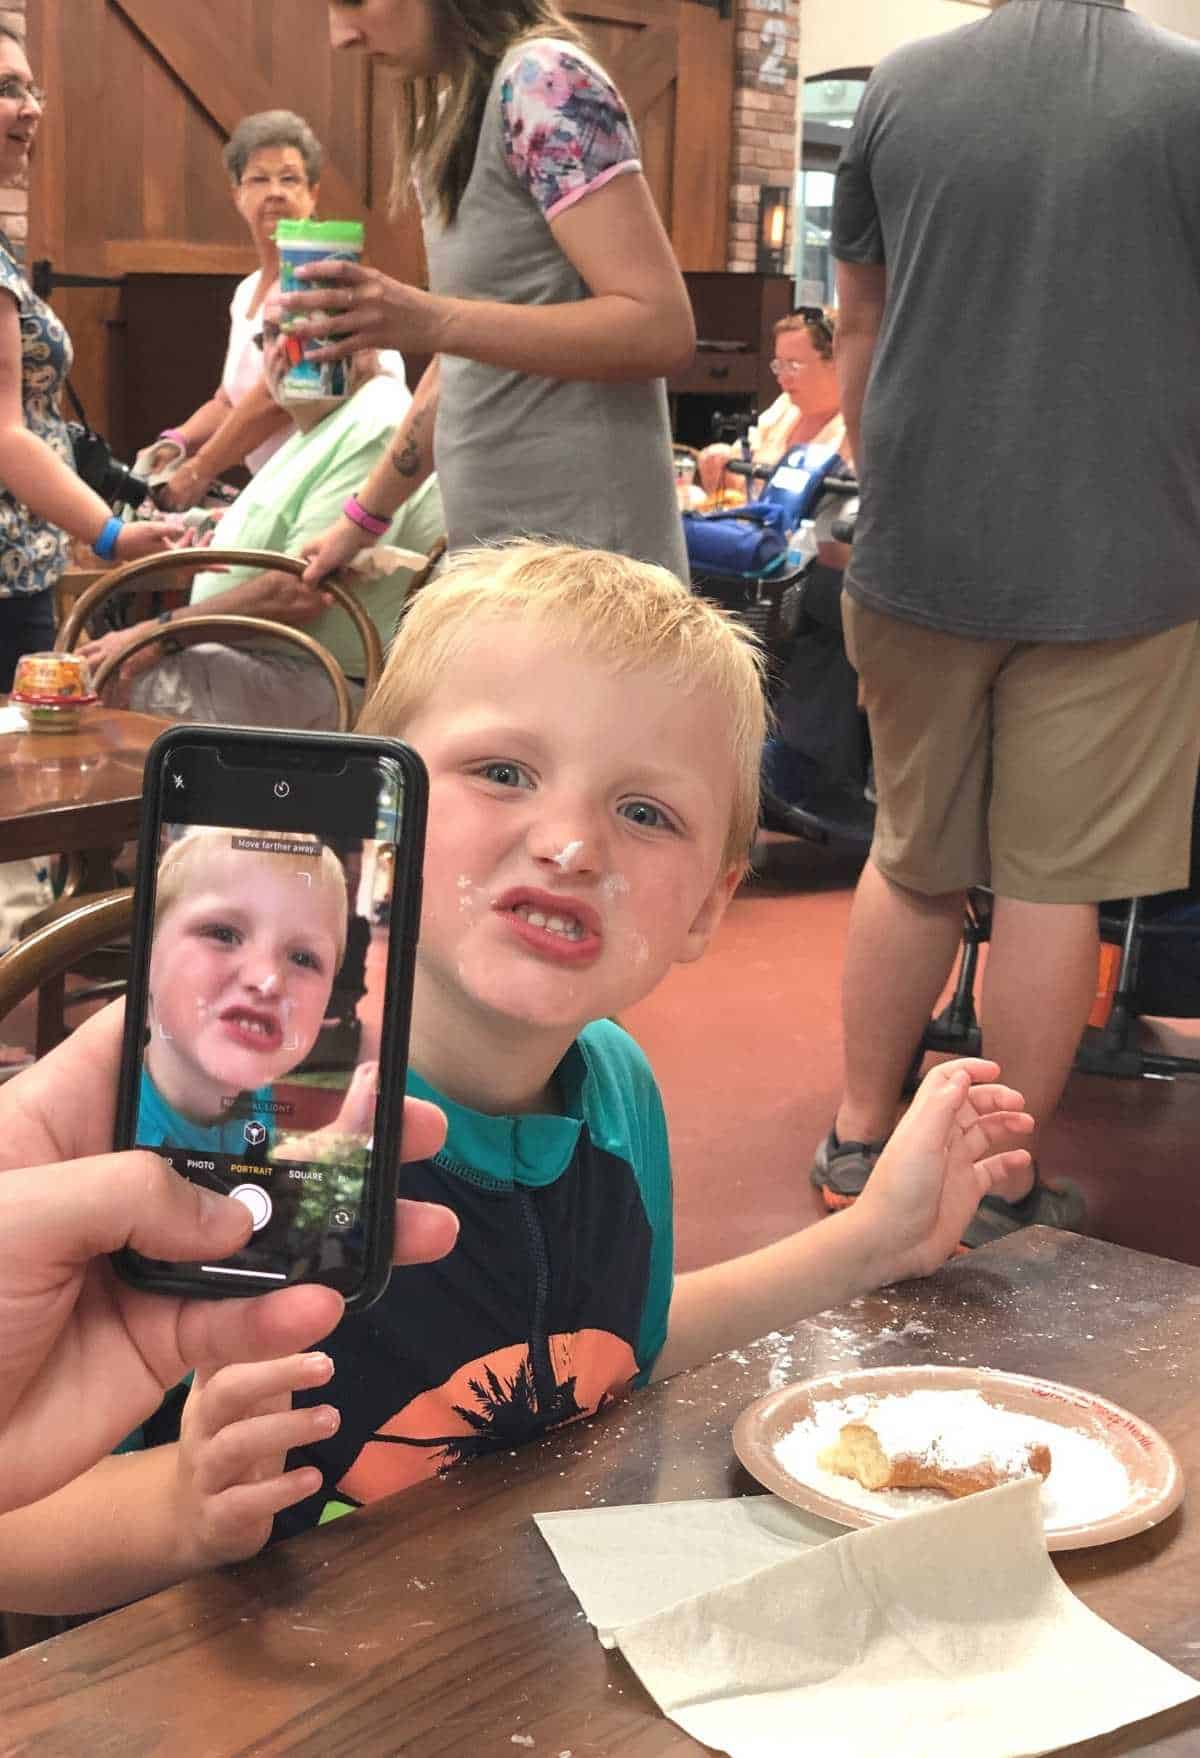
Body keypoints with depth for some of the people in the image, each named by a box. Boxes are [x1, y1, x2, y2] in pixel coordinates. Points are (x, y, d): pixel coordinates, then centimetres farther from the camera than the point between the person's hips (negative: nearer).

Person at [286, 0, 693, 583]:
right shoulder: (447, 128, 13)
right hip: (494, 550, 8)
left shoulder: (544, 81, -12)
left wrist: (433, 322, -26)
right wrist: (362, 517, 19)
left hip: (581, 555, -8)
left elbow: (662, 329, -20)